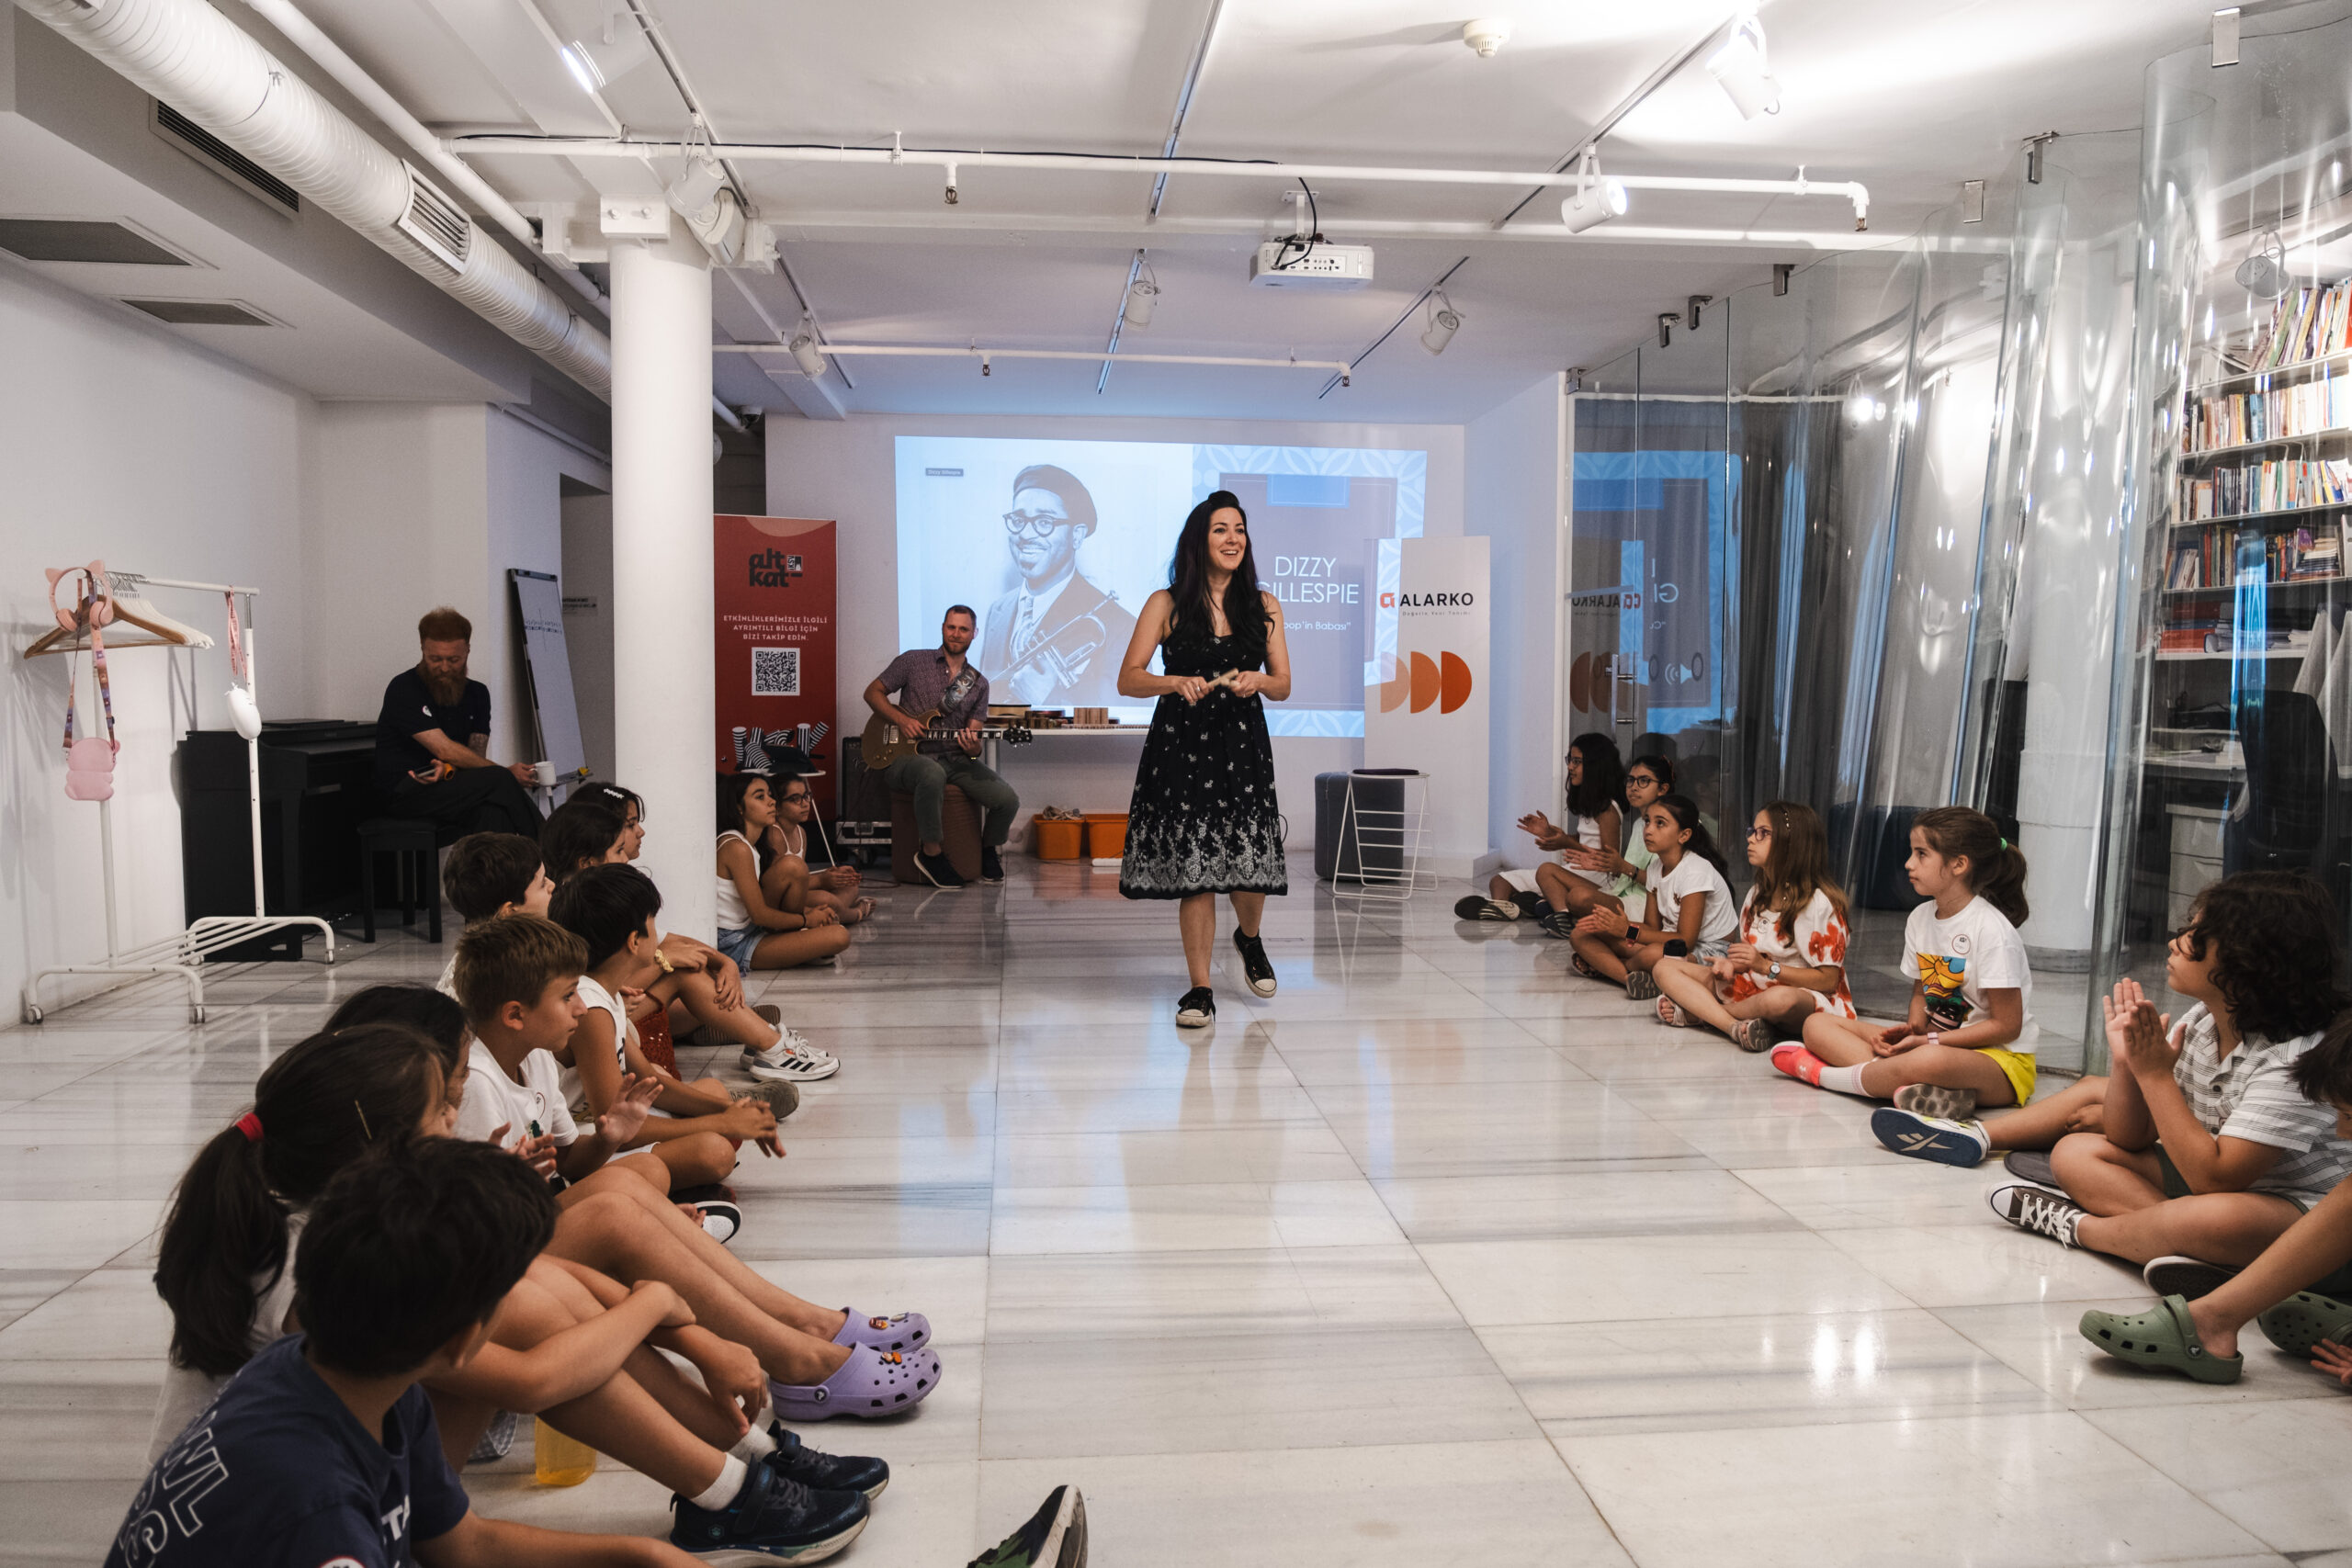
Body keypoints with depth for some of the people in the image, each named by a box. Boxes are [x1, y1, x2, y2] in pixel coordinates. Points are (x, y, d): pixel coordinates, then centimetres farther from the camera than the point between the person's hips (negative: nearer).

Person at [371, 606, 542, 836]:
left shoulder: (477, 693, 11)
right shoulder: (404, 689, -8)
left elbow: (476, 754, 3)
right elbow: (444, 749, -17)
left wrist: (448, 768, -21)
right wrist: (507, 773, -18)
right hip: (402, 790, -5)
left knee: (493, 810, -31)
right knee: (498, 782, -28)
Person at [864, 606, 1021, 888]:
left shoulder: (978, 683, 12)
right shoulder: (913, 661, 4)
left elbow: (973, 735, 8)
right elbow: (873, 692, 8)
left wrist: (973, 747, -18)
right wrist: (901, 719, -9)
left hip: (955, 758, 4)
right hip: (907, 757, -4)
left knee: (1008, 800, -18)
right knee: (933, 775, -42)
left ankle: (989, 849, 16)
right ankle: (932, 854, -21)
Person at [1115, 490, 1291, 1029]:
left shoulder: (1263, 606, 10)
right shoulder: (1166, 604, 2)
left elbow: (1283, 685, 11)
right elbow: (1128, 679, -2)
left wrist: (1256, 681, -11)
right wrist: (1177, 682, -19)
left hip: (1243, 745, 2)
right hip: (1181, 746, -2)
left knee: (1249, 862, -3)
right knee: (1193, 865, -4)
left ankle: (1249, 938, 32)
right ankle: (1200, 988, 8)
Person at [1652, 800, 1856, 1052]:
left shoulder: (1819, 903, -12)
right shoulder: (1756, 895, 12)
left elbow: (1828, 980, -14)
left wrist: (1765, 966, -22)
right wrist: (1731, 964, -8)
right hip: (1753, 988, 7)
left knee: (1779, 999, -45)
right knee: (1665, 968, -5)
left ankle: (1695, 1011, -17)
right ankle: (1735, 1026, -26)